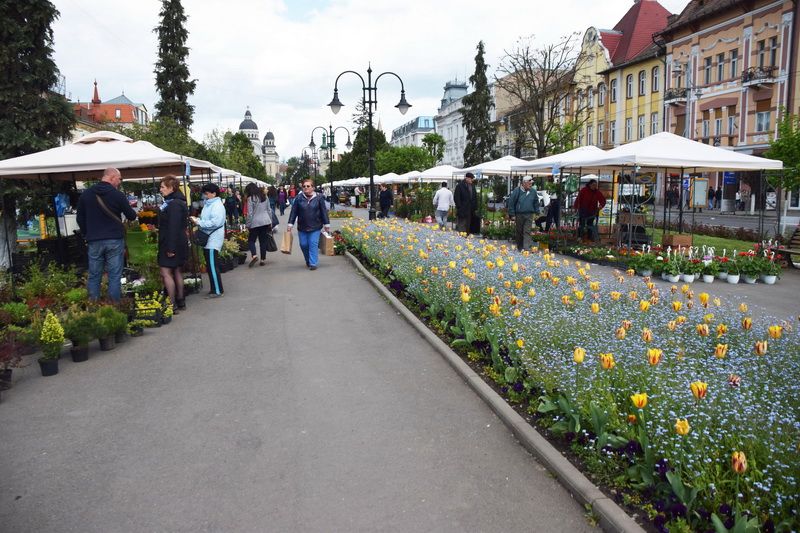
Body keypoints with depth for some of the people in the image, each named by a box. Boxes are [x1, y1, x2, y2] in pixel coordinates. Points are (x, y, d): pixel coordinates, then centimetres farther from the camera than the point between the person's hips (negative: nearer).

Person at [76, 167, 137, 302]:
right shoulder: (118, 194, -6)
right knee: (115, 276, 1)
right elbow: (131, 216, 2)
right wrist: (131, 210, 25)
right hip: (114, 240, -3)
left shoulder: (86, 194, 6)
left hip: (94, 241, 3)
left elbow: (80, 219, 12)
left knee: (94, 276, 9)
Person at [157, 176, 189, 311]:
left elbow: (174, 227, -23)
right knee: (177, 272, 14)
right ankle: (180, 301, 21)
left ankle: (172, 304, -7)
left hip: (171, 244, -10)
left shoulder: (174, 204, -17)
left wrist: (171, 248, -25)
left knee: (166, 273, -9)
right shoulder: (171, 202, 16)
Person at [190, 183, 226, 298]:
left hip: (213, 239, -9)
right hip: (208, 238, 9)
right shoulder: (208, 204, 15)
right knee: (210, 265, 14)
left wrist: (199, 222, -20)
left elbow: (215, 222, -25)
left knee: (212, 266, -6)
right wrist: (197, 220, 2)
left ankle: (218, 291, 1)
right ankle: (213, 288, 23)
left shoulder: (217, 206, -14)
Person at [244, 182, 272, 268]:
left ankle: (253, 255, -14)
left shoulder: (251, 199, -9)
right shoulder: (265, 196, 9)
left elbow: (250, 214, -10)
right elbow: (269, 210, 13)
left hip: (255, 222, -5)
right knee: (263, 241, 9)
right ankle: (263, 259, 10)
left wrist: (247, 225, -3)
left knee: (251, 240, 7)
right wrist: (270, 221, 19)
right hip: (266, 221, 5)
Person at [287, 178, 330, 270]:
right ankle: (308, 261, 29)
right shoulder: (299, 198, 0)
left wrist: (326, 225, 0)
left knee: (313, 244, -7)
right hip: (302, 227, 2)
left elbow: (324, 212, 0)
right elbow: (293, 212, 1)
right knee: (303, 244, 7)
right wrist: (290, 224, -2)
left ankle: (313, 263, 0)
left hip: (315, 227, -2)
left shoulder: (319, 197, -3)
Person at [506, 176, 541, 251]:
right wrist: (512, 215, -6)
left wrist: (537, 213, 9)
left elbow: (536, 203, 16)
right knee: (519, 232, 9)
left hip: (529, 215, 1)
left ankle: (526, 248, -9)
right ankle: (520, 247, 21)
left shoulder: (533, 192, 5)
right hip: (519, 215, -1)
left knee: (527, 232, -4)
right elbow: (511, 203, -4)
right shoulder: (517, 191, -5)